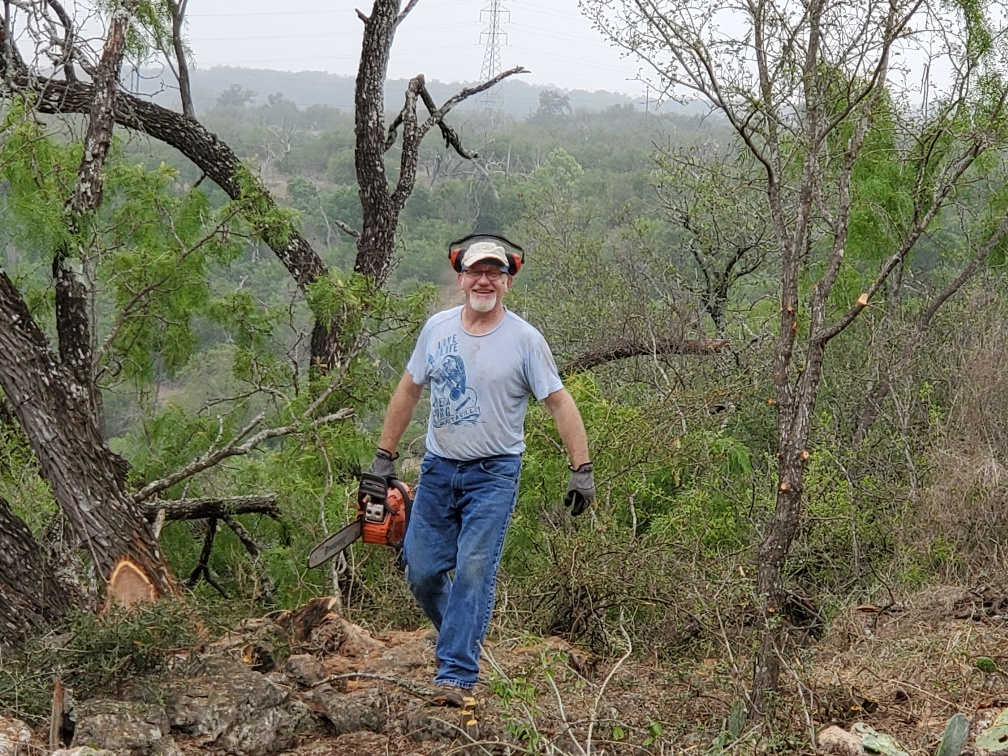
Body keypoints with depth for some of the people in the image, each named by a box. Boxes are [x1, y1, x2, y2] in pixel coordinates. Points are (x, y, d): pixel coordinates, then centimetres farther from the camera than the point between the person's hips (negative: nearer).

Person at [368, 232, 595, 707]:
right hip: (438, 469, 4)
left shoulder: (524, 340, -8)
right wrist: (384, 457, 12)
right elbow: (408, 390, 13)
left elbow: (560, 403, -5)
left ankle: (456, 675, -9)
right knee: (422, 572, 5)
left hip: (494, 474, -4)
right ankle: (460, 635, 31)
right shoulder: (437, 328, 4)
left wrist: (582, 469, -12)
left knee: (474, 571, -12)